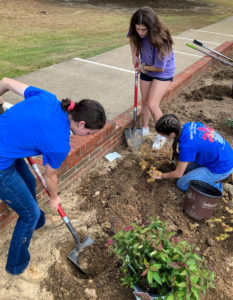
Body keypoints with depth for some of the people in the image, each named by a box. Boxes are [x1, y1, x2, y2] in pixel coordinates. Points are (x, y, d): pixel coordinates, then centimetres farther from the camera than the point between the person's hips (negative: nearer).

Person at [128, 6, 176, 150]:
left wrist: (144, 67, -12)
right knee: (144, 101, 12)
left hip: (163, 72, -6)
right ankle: (145, 128, 35)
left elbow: (160, 67, -28)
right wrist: (134, 56, -2)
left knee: (152, 105, -13)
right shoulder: (136, 32, -19)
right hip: (146, 70, 6)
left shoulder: (160, 39, -35)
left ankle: (162, 135, 8)